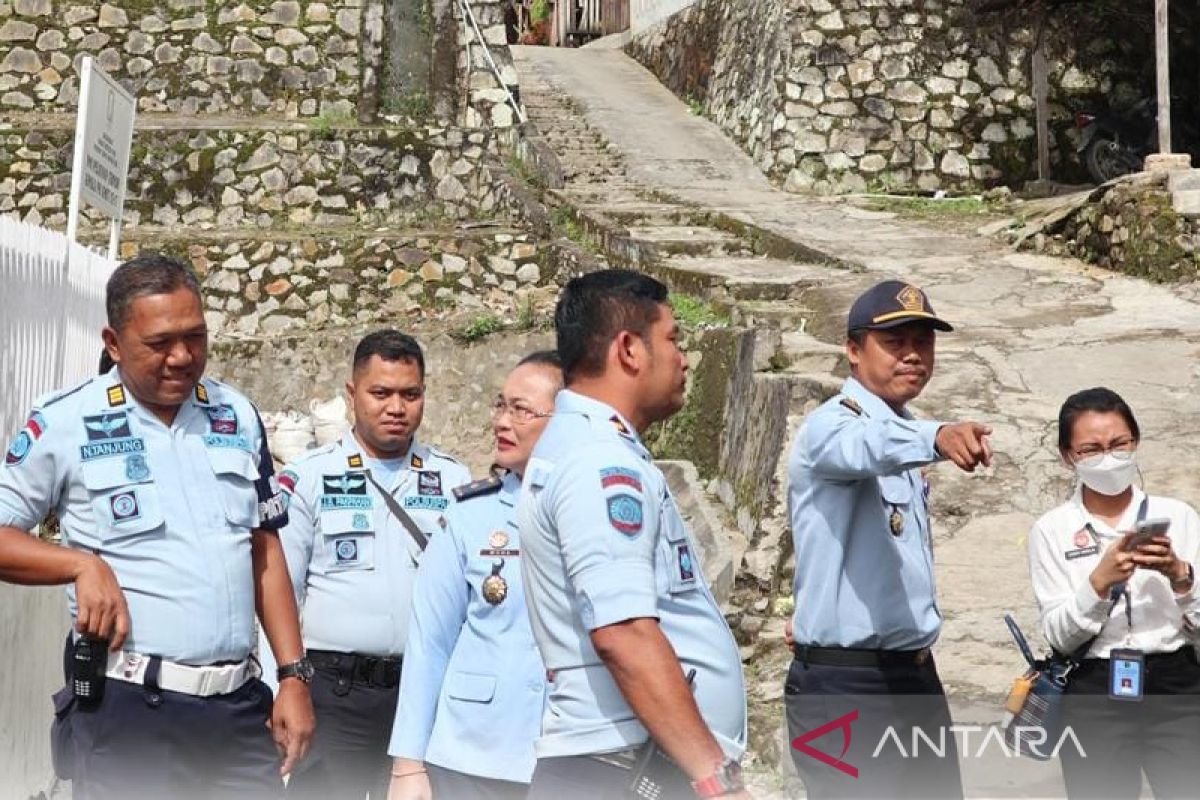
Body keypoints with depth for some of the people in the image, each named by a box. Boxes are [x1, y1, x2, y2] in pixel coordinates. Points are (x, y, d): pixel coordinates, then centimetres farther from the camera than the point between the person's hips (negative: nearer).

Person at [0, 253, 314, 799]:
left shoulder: (238, 416, 10)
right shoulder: (65, 424, -3)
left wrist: (293, 676, 7)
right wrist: (83, 563, -16)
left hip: (240, 706, 4)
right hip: (127, 710, -4)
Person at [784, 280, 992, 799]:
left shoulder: (905, 438, 15)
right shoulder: (831, 426, -13)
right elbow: (869, 447, -38)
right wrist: (937, 437, -56)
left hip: (916, 676, 9)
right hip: (844, 687, -8)